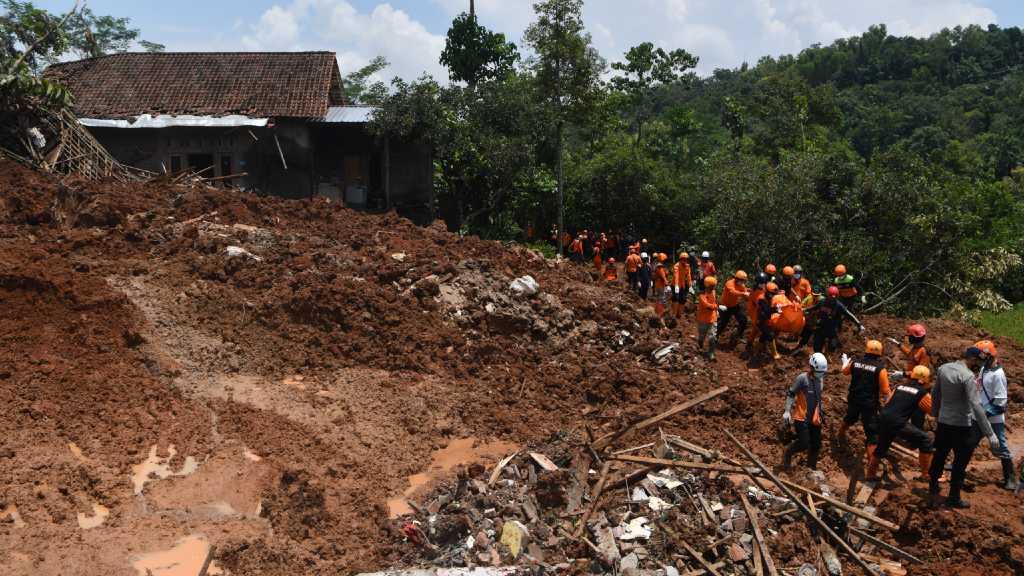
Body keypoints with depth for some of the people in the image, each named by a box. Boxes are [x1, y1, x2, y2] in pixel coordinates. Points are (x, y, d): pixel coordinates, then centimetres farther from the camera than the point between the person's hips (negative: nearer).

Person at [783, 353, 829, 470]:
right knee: (803, 444, -13)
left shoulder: (820, 379, 5)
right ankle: (787, 454, 15)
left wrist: (821, 410, 25)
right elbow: (790, 394, -13)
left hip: (814, 418, 7)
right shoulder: (802, 378, -16)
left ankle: (811, 468, 25)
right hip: (801, 417, -6)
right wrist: (787, 411, -19)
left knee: (816, 445, 8)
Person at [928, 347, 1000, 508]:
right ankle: (953, 498, 14)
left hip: (943, 422, 7)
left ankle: (933, 487, 36)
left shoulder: (943, 368, 0)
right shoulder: (968, 376, -22)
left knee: (939, 456, 22)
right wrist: (990, 433, -27)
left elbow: (935, 393, 12)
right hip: (961, 425, -7)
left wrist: (936, 413, 26)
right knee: (960, 462, 7)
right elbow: (976, 406, -28)